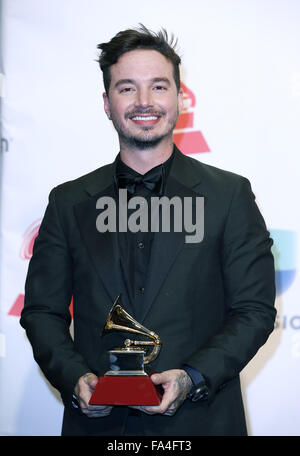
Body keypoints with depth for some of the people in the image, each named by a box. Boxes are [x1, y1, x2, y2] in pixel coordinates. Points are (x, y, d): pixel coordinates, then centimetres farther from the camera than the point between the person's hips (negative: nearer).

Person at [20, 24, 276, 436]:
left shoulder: (230, 195, 0)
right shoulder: (69, 203, 6)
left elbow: (255, 310, -2)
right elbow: (42, 310, 7)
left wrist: (193, 378, -16)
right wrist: (74, 378, -11)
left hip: (201, 420, -1)